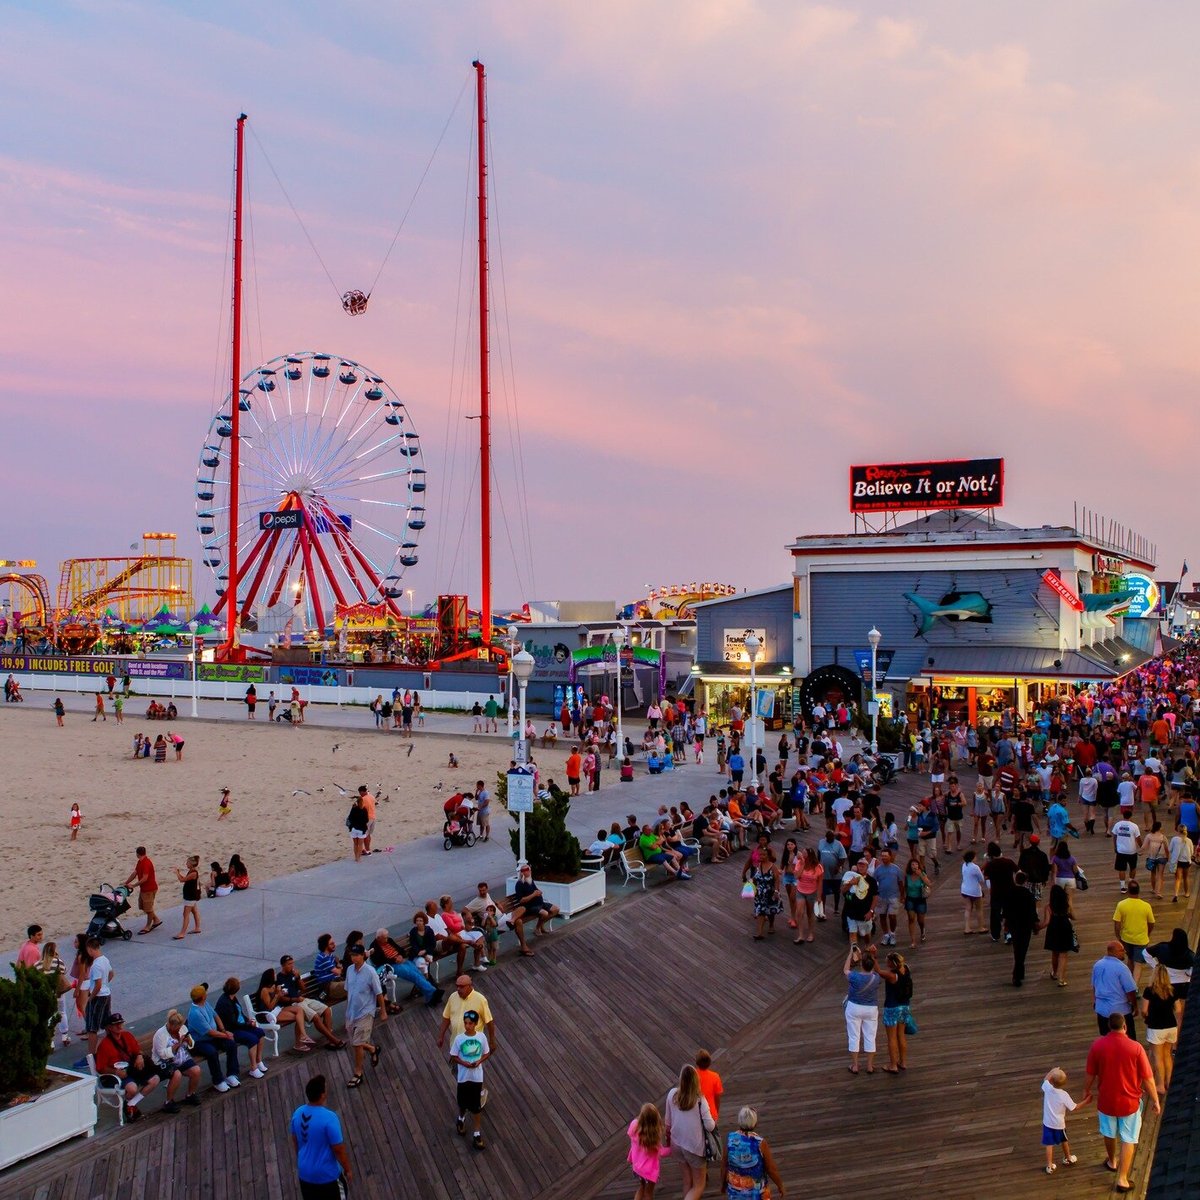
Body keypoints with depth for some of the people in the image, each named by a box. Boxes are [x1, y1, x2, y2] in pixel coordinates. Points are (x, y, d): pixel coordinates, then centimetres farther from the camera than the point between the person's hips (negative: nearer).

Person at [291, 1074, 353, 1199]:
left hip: (305, 1172, 6)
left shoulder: (298, 1113, -9)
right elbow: (339, 1150, -20)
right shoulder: (329, 1118, -29)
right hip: (328, 1174, -6)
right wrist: (347, 1170, -5)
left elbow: (295, 1142, 7)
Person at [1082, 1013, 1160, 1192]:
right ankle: (1122, 1179, 14)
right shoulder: (1135, 1047, -19)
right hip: (1129, 1101, -2)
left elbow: (1091, 1074, -1)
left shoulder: (1097, 1045, -12)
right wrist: (1155, 1100, 2)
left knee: (1109, 1133, 26)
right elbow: (1147, 1078, -13)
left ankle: (1112, 1162, 48)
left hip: (1106, 1100, 2)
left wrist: (1088, 1091, 17)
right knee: (1128, 1140, 12)